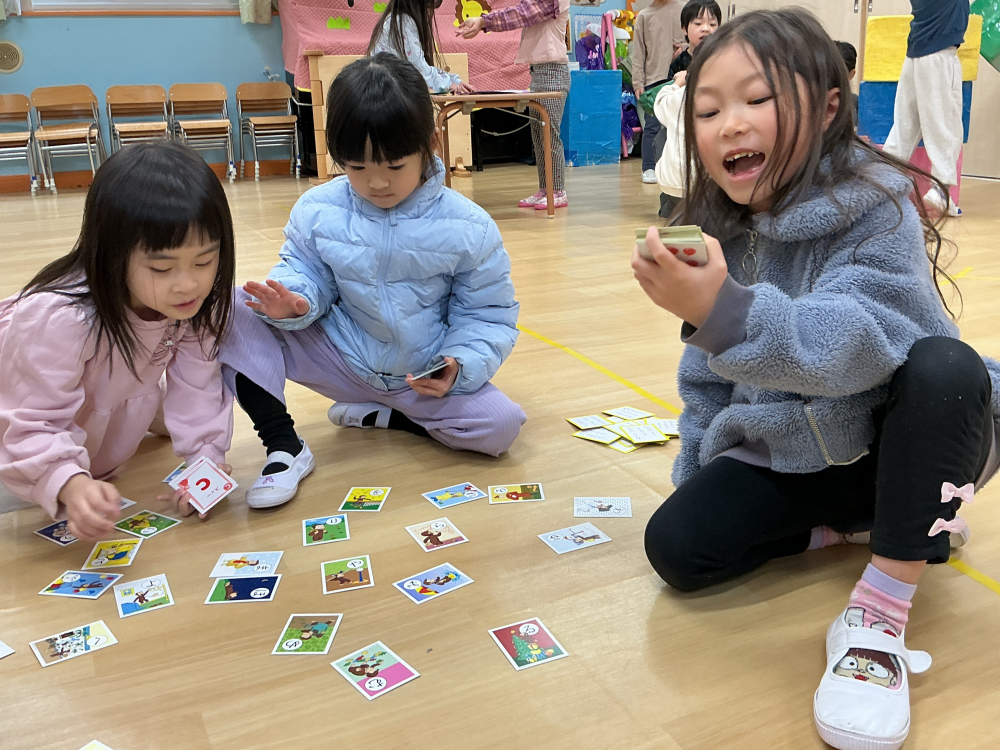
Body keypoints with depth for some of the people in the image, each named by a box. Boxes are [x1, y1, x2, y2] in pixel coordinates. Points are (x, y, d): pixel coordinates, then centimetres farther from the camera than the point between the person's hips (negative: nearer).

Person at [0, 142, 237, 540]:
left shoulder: (200, 301, -27)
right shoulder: (59, 319, -42)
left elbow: (196, 381, -19)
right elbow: (34, 426, -38)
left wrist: (206, 455, -30)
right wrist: (71, 485, -56)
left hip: (120, 394, 5)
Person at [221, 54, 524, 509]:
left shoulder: (468, 228, -14)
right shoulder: (317, 212, -9)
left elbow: (488, 314, -8)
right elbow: (305, 276, 1)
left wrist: (460, 364, -27)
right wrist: (294, 303, -24)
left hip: (423, 376, -1)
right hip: (340, 358, 1)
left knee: (501, 426, -26)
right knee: (233, 309, -17)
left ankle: (374, 416, -4)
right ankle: (284, 447, -15)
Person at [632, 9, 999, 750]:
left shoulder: (877, 210, -22)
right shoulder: (718, 232, -4)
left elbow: (857, 340, -40)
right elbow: (706, 380, 5)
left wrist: (726, 312, -55)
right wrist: (695, 472, 3)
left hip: (892, 438, -4)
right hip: (787, 453, 5)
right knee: (677, 545, -13)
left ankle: (881, 614, -24)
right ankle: (847, 522, 11)